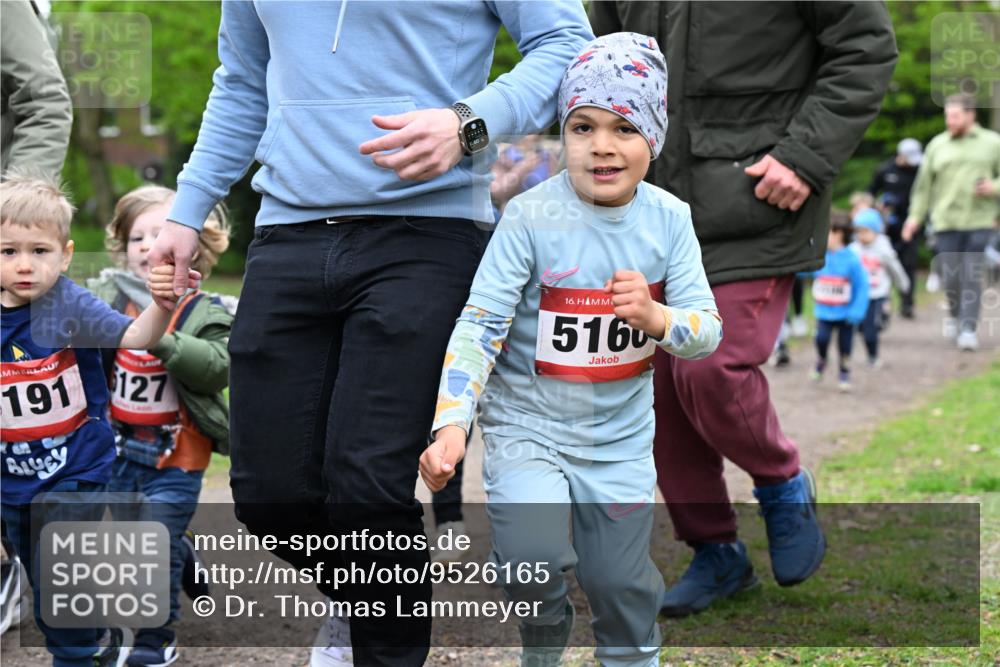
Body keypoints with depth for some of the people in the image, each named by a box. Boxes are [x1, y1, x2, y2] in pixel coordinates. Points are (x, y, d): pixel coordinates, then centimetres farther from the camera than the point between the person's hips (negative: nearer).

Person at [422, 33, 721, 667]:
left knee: (621, 580, 8)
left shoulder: (669, 219, -4)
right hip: (527, 426, -3)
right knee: (534, 560, -21)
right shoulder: (532, 216, -15)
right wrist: (451, 423, -26)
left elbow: (708, 331, -3)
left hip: (621, 438, 3)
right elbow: (481, 324, -15)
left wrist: (656, 317, -26)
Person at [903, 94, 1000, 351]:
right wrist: (916, 215, 5)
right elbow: (924, 183, 11)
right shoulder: (937, 145, 10)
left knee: (972, 276, -8)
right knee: (949, 275, 0)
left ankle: (969, 328, -3)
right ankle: (955, 314, 28)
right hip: (946, 221, 1)